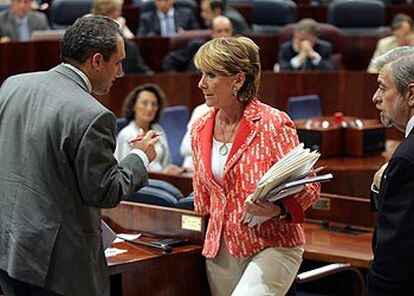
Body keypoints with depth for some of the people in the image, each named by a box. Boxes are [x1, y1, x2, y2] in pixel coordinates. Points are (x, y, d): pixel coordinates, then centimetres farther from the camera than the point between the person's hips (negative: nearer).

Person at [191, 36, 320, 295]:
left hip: (273, 246, -6)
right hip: (220, 250, 6)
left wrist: (278, 210, -26)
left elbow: (308, 188, -8)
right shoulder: (200, 130, 7)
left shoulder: (274, 124, -11)